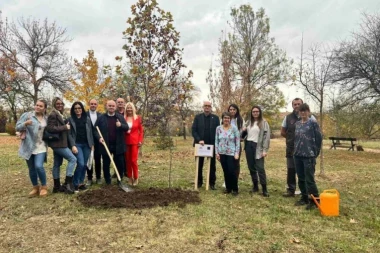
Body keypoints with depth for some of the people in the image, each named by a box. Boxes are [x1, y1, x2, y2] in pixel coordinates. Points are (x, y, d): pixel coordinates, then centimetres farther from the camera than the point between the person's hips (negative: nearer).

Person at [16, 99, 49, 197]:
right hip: (28, 147, 0)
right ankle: (35, 188, 27)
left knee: (39, 166, -16)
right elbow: (17, 127, -5)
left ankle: (44, 187, 3)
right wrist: (25, 124, -24)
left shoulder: (46, 119, 7)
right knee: (31, 169, 9)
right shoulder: (27, 115, -3)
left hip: (40, 147, 0)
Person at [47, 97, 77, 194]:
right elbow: (50, 129, -22)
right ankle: (67, 183, -10)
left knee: (57, 164, 12)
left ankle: (57, 186, 20)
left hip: (60, 143, 10)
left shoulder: (62, 115, 17)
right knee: (72, 159, -13)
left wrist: (67, 126, 6)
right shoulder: (53, 115, -12)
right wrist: (65, 127, -18)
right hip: (57, 143, -10)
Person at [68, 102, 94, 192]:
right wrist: (73, 145, -12)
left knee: (84, 164, 6)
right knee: (80, 164, -14)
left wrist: (92, 144, 7)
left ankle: (81, 182, 20)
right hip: (77, 144, -3)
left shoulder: (87, 119, 9)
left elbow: (90, 132, 10)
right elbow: (69, 134, -3)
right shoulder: (70, 119, 1)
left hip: (86, 144, 3)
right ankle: (75, 183, 3)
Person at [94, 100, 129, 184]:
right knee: (106, 165, 9)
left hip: (118, 146, 0)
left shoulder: (120, 117, 6)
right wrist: (99, 137, -13)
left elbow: (127, 128, 0)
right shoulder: (101, 117, 4)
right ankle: (108, 182, 23)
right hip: (106, 145, 0)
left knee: (120, 164, 6)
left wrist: (121, 125, -21)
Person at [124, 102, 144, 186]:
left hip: (135, 142, -2)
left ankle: (136, 178, 11)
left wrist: (140, 141, -3)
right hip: (126, 142, 2)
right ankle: (130, 178, 19)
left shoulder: (137, 118, 1)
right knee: (127, 160, 7)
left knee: (133, 160, -5)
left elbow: (141, 130, 4)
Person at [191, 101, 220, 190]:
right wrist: (199, 140, -16)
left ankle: (212, 183, 17)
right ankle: (199, 182, 21)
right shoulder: (198, 117, 4)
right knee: (199, 165, 8)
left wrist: (217, 144, -8)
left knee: (212, 165, 7)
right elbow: (193, 130, -2)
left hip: (212, 145, 0)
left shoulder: (215, 118, 4)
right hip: (200, 144, 0)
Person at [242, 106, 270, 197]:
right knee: (251, 167, 9)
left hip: (258, 147, -5)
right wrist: (243, 131, -3)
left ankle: (264, 189, 0)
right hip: (248, 145, 5)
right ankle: (255, 186, 22)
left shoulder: (263, 122, -3)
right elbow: (245, 134, 22)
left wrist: (265, 150, -16)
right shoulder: (249, 122, 15)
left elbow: (267, 136, -9)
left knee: (260, 168, -8)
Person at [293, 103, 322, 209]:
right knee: (301, 179, 12)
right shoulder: (297, 124, 11)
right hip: (297, 155, 6)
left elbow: (319, 138, -4)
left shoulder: (313, 123, -5)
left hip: (309, 156, -6)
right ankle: (304, 198, 25)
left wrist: (315, 153, -2)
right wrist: (296, 150, 11)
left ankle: (315, 200, 10)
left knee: (309, 179, -3)